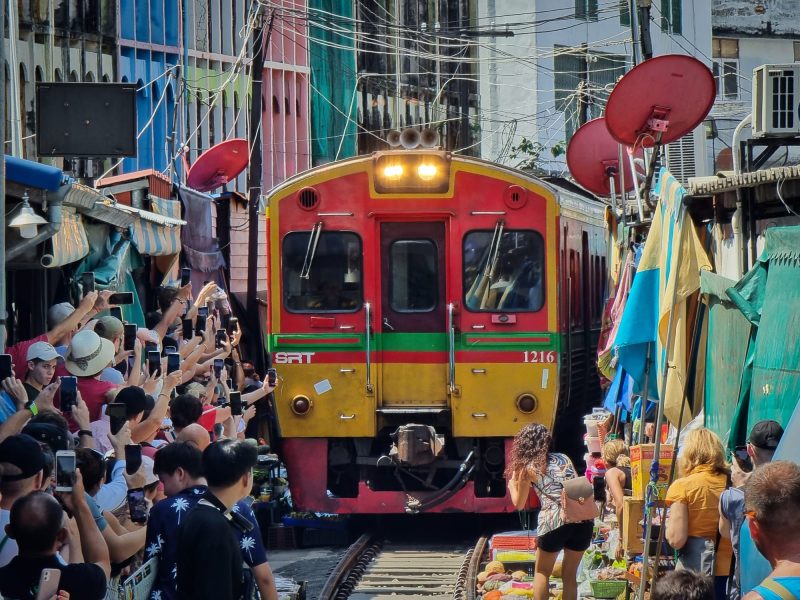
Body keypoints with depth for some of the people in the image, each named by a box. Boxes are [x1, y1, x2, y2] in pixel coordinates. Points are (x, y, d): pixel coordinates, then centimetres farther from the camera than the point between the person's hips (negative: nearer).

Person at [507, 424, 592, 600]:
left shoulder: (527, 468, 10)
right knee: (569, 575, 16)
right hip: (583, 519, 4)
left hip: (554, 521, -4)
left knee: (542, 573, 16)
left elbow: (519, 504, 20)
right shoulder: (563, 458, 22)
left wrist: (512, 484, 36)